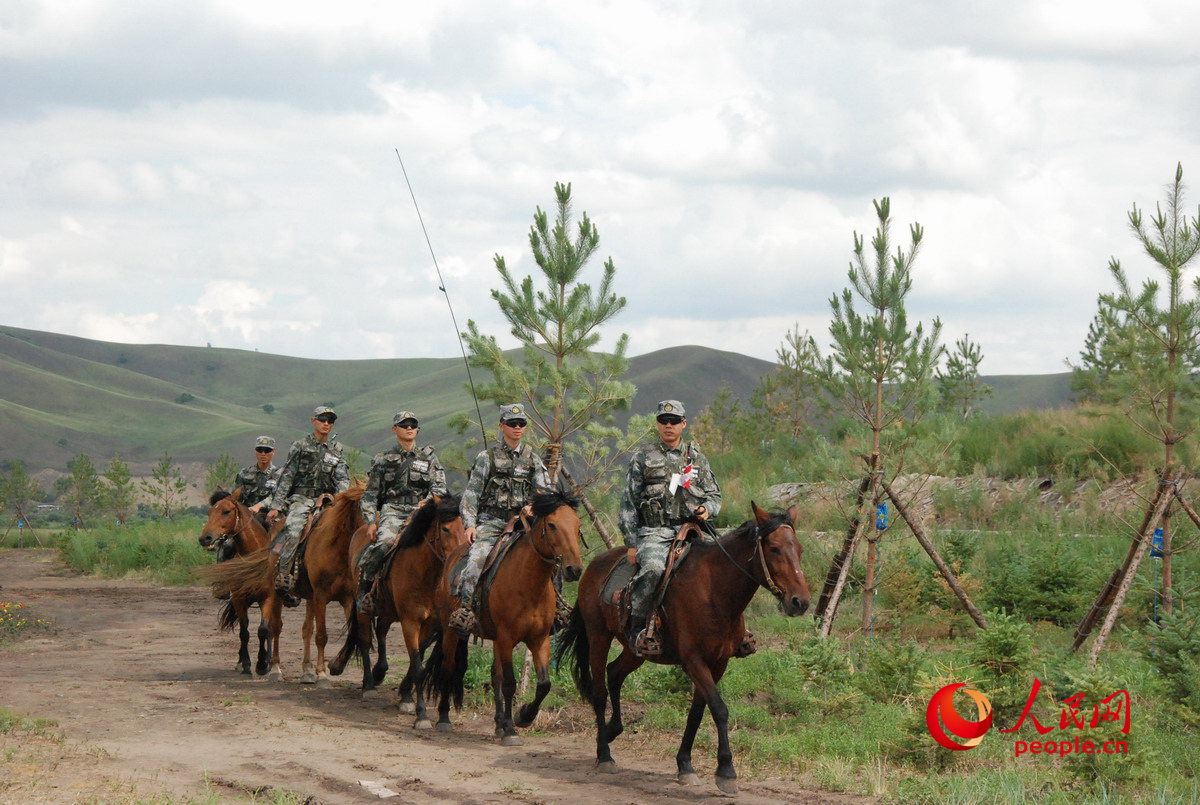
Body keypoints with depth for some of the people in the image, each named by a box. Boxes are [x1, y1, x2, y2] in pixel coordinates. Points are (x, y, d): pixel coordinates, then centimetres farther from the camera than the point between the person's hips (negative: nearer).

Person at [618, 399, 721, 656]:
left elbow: (714, 495, 22)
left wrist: (707, 508, -4)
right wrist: (631, 543, -1)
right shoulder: (643, 459, 10)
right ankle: (637, 631, -28)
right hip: (654, 532, -3)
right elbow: (629, 504, 8)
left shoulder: (697, 459, 18)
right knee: (653, 569, -34)